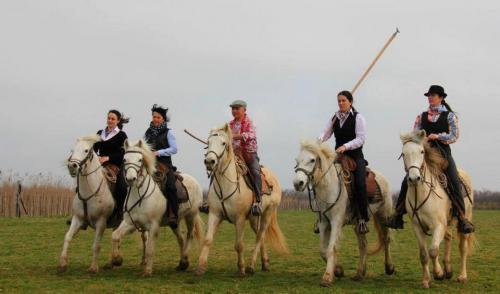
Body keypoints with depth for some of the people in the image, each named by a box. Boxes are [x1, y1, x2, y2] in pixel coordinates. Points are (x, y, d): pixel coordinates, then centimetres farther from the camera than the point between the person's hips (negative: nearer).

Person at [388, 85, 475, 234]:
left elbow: (454, 135, -3)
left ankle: (462, 219, -14)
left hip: (443, 152, -2)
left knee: (454, 183, -18)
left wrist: (438, 136, -15)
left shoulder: (450, 116, 6)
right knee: (407, 181, -10)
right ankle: (398, 215, -2)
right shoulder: (422, 116, 15)